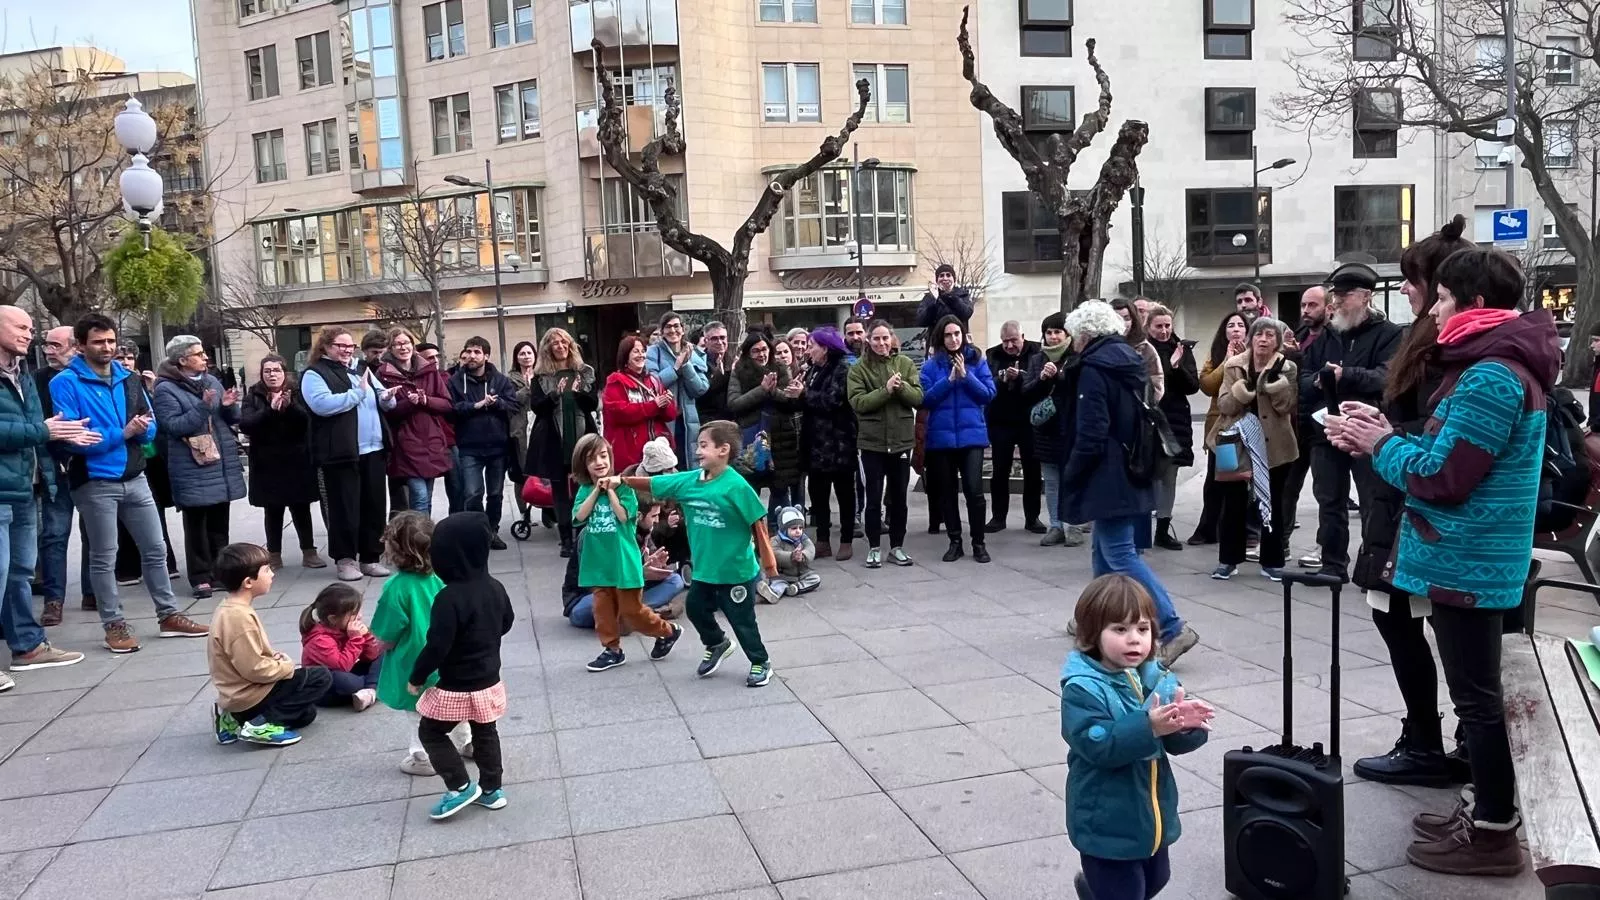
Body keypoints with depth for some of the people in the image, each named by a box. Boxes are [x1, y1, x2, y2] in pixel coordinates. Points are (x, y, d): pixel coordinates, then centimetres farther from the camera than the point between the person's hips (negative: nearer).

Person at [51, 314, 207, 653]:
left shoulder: (129, 379, 9)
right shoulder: (66, 383, -9)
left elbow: (151, 426, 11)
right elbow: (70, 437, -18)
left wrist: (143, 429, -12)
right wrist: (121, 433, -19)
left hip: (134, 478, 6)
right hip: (95, 483, -6)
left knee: (155, 549, 11)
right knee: (103, 558, 4)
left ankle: (168, 616, 21)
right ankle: (114, 625, 14)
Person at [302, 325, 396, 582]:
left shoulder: (362, 369, 17)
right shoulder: (314, 374, -3)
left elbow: (384, 401, 18)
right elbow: (322, 404, -20)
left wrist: (387, 398, -6)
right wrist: (358, 393, -15)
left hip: (373, 450, 6)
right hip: (341, 453, -6)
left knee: (374, 505, 8)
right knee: (344, 507, -1)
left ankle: (371, 558, 18)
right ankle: (345, 559, 11)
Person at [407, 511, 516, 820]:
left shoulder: (450, 598, -26)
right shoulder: (495, 588, -3)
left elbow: (437, 646, -24)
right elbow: (506, 623, 14)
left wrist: (416, 678, -9)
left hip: (456, 687, -7)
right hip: (489, 681, 7)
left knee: (431, 732, 12)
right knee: (486, 734, 20)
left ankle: (461, 787, 11)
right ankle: (491, 789, 29)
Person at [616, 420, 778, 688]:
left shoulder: (736, 486, -22)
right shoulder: (689, 480, -3)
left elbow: (758, 523, -18)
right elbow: (653, 484, 2)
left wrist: (768, 562, -14)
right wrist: (620, 480, -9)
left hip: (737, 571, -7)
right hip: (704, 569, 7)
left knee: (742, 620, 6)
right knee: (696, 608, 22)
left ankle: (761, 663, 28)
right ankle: (717, 646, 47)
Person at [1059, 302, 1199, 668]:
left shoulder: (1094, 368, -14)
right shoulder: (1130, 360, 13)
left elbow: (1090, 434, -19)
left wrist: (1071, 475, -9)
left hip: (1109, 477, -10)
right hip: (1134, 473, 10)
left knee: (1120, 555, -9)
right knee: (1106, 548, 18)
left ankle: (1173, 629, -14)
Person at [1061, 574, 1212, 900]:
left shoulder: (1157, 677, -3)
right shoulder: (1083, 689, -21)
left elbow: (1175, 743, -3)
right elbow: (1099, 746, -30)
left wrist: (1186, 725, -25)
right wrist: (1148, 728, -39)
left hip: (1153, 815, 7)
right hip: (1108, 822, -7)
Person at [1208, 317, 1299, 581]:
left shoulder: (1286, 368, 1)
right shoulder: (1234, 366, 3)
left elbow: (1286, 406, -9)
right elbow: (1224, 405, -6)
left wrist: (1275, 380, -22)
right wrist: (1244, 388, -22)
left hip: (1273, 444, 0)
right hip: (1237, 441, 0)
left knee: (1273, 503, 7)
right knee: (1233, 502, 4)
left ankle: (1272, 561, 17)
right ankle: (1228, 559, 13)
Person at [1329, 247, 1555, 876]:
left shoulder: (1492, 376, -21)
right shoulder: (1498, 364, 14)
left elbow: (1441, 476, -23)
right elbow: (1450, 456, 14)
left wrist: (1381, 444, -8)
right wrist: (1383, 437, 3)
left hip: (1467, 562, -11)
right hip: (1466, 557, 11)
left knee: (1477, 699, 0)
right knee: (1476, 695, 19)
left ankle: (1494, 834, 12)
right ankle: (1487, 811, 31)